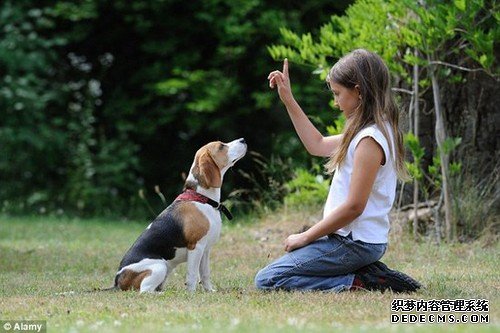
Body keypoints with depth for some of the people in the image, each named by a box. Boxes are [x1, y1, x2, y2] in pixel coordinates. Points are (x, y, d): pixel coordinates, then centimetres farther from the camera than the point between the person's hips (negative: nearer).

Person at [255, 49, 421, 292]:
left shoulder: (370, 139, -19)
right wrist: (288, 99, 21)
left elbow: (354, 206, -22)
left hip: (354, 243, -10)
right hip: (363, 241, 10)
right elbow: (317, 145, 23)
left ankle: (360, 282, -10)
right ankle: (369, 274, 8)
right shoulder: (374, 131, 11)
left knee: (266, 280, -9)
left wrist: (306, 236, -12)